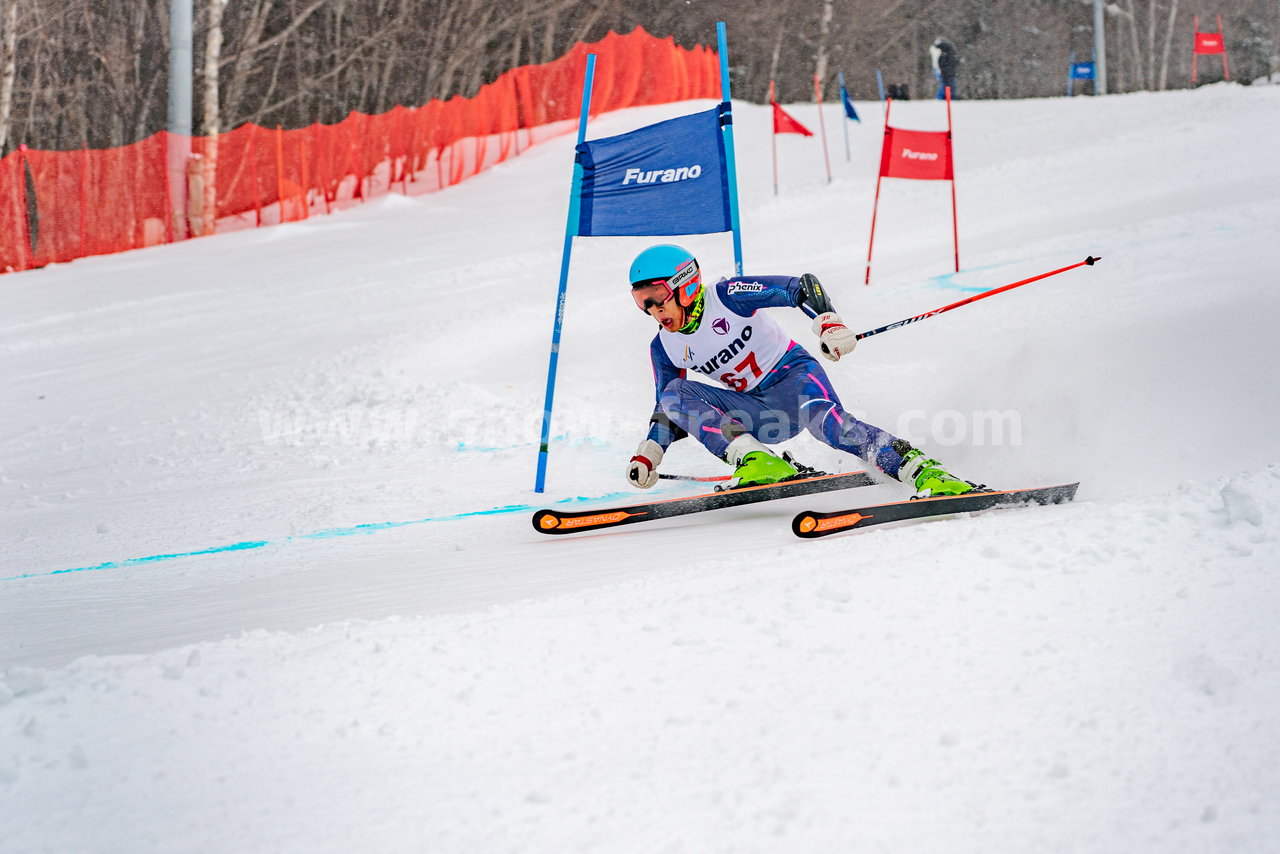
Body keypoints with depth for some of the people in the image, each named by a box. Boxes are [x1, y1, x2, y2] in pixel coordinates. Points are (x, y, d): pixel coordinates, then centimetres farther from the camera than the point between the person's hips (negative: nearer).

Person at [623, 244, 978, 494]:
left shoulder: (726, 297, -15)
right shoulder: (664, 349, 2)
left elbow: (801, 287, -18)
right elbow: (668, 411, 15)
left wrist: (828, 321, -35)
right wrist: (649, 452, -1)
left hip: (792, 378, -5)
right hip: (758, 417, 5)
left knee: (826, 420, -39)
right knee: (675, 395, -19)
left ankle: (922, 470, -43)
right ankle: (753, 460, -34)